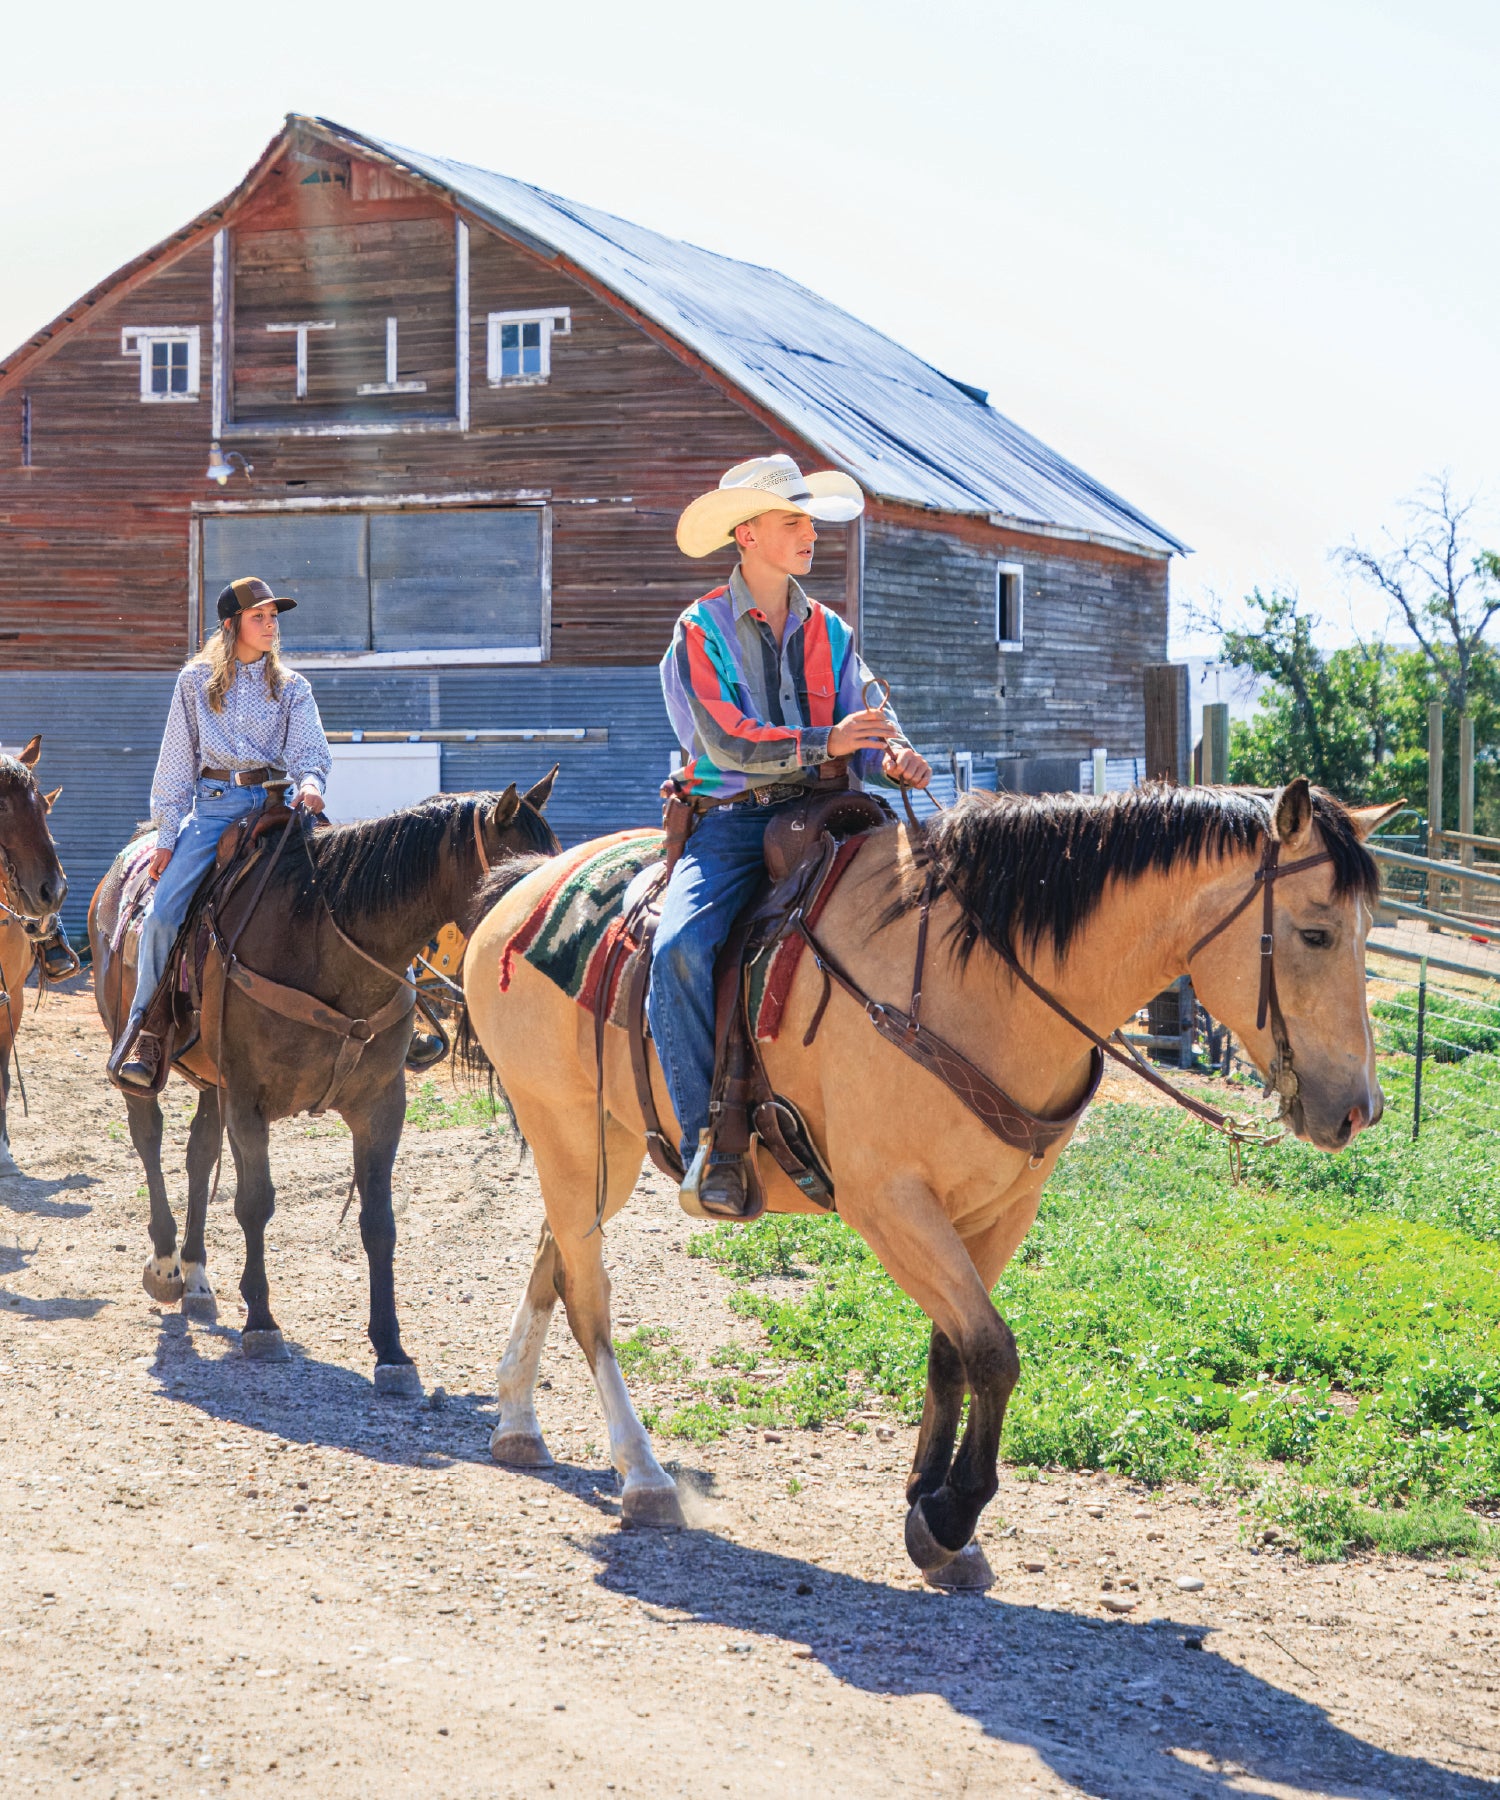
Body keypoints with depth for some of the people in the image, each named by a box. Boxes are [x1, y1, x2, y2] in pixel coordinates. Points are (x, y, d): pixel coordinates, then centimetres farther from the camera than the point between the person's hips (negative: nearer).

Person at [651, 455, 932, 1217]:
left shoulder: (829, 633, 18)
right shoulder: (700, 631, 4)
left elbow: (871, 718, 7)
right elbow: (724, 740, -9)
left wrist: (893, 758, -18)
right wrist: (823, 744, -21)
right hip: (729, 820, -3)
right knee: (681, 949, -30)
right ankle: (709, 1136, -24)